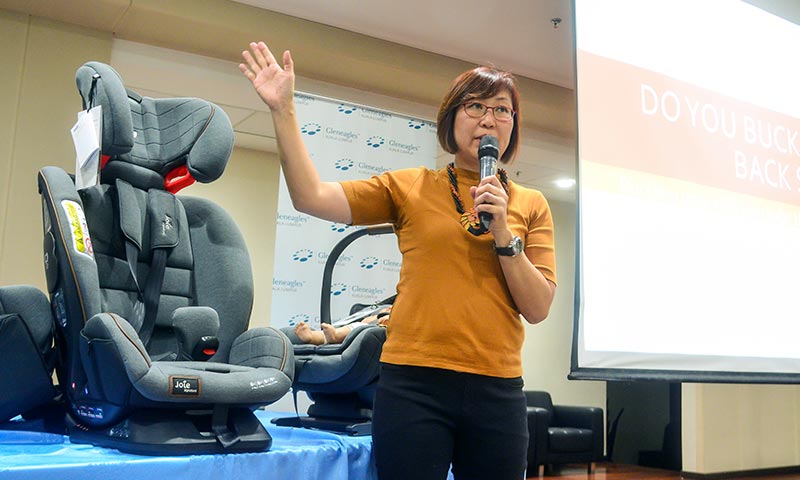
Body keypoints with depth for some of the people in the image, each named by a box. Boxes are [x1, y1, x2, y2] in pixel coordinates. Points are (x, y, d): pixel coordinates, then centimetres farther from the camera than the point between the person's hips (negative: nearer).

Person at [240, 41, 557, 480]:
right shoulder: (410, 187, 5)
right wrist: (283, 111, -8)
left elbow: (537, 308, 1)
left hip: (496, 390, 2)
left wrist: (502, 232, -10)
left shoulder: (531, 205, 8)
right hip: (414, 382, -2)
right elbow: (311, 197, -5)